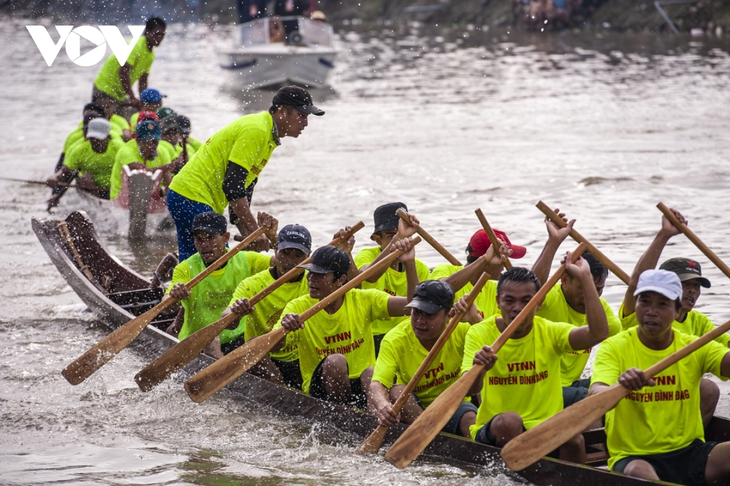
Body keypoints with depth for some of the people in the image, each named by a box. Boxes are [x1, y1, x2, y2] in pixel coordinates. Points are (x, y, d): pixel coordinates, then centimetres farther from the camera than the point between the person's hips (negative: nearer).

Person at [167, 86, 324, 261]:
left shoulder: (268, 137, 15)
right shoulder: (256, 130, -17)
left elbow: (244, 188, 18)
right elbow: (232, 186, -23)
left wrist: (248, 235, 12)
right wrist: (255, 231, -18)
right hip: (193, 197, -11)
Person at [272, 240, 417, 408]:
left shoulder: (363, 300, -1)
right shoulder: (298, 308, -3)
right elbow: (271, 347, -18)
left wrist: (409, 264, -24)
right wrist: (283, 329, -40)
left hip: (362, 387, 0)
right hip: (320, 390, 0)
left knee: (371, 373, -33)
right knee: (335, 361, -32)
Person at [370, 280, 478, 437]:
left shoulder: (461, 331, -15)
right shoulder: (395, 340, -18)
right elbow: (377, 384, -29)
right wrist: (383, 405, -54)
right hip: (413, 408, 0)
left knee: (470, 419, -32)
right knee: (397, 391, -31)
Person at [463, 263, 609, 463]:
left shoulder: (550, 333, 2)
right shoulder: (480, 333, -2)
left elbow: (598, 333, -17)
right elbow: (468, 390, -17)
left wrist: (585, 278, -18)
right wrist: (478, 370, -40)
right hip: (497, 432, -1)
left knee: (573, 439, -30)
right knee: (510, 420, -34)